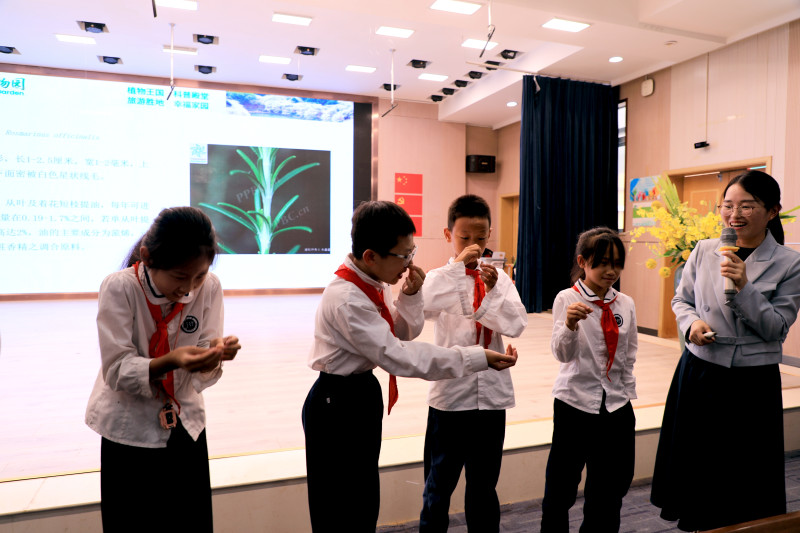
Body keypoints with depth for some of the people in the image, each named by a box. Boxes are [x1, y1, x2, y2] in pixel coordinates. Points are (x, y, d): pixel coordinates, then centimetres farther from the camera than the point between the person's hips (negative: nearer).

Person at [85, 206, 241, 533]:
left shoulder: (210, 288, -11)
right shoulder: (119, 288, -18)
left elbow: (203, 377, -9)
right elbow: (116, 371, -19)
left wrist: (213, 354, -32)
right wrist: (169, 362, -36)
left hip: (186, 425, 3)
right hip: (131, 429, -2)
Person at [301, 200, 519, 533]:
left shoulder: (374, 283, -1)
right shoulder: (345, 299, -27)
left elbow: (406, 331, 11)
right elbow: (397, 356, -29)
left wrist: (410, 295, -11)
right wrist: (478, 358, -28)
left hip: (365, 395, 8)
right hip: (336, 405, -8)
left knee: (365, 505, 20)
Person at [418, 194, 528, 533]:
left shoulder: (498, 278, 4)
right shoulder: (441, 277, -5)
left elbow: (516, 325, -8)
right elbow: (426, 305, -27)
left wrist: (493, 292, -21)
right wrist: (458, 264, -28)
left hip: (492, 394, 3)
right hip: (450, 394, -3)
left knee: (484, 485, 19)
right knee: (440, 484, 13)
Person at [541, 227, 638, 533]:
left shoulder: (626, 304, 4)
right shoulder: (567, 299, -8)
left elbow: (629, 359, 11)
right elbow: (562, 354, -17)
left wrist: (628, 402, 11)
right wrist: (569, 324, -36)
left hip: (616, 405, 4)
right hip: (575, 402, -4)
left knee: (609, 490, 13)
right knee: (561, 487, 7)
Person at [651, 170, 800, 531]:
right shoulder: (705, 251, 0)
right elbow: (681, 300, 10)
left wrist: (743, 287, -21)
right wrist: (691, 323, -10)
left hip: (752, 382, -2)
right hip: (699, 374, 2)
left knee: (743, 472, 10)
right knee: (694, 460, 13)